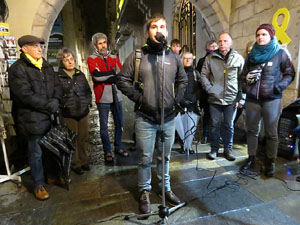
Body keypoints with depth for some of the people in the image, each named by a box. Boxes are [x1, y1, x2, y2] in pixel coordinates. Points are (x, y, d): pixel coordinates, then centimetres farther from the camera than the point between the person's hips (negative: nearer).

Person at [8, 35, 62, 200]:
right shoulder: (17, 69, -8)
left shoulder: (46, 66, 14)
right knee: (36, 153, 6)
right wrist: (49, 105, -15)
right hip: (33, 119, -6)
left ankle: (52, 174, 39)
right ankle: (39, 185, 23)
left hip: (51, 117, 6)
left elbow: (57, 85, 10)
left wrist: (56, 101, -8)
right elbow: (26, 95, -18)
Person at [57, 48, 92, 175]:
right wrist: (64, 105, -12)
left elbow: (88, 90, 16)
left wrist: (88, 102, 6)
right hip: (69, 115, -4)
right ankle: (75, 164, 23)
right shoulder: (58, 77, -6)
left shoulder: (80, 74, 9)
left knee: (83, 138, 13)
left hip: (84, 112, 4)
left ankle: (83, 161, 30)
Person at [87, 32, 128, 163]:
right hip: (102, 97, -3)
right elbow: (96, 75, -18)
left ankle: (118, 147, 30)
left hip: (116, 96, 4)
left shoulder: (114, 57, 11)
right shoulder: (91, 59, 1)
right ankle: (107, 151, 21)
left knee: (119, 123, 12)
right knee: (104, 126, 6)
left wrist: (104, 77, -12)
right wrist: (113, 73, -10)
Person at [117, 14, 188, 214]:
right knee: (145, 158, 8)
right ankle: (145, 192, 30)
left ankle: (166, 188, 37)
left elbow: (183, 80, 18)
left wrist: (177, 98, 4)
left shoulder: (174, 56, 8)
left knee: (165, 157, 17)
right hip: (145, 118, -2)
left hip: (169, 117, 3)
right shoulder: (136, 56, -1)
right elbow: (122, 80, 1)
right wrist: (138, 97, -8)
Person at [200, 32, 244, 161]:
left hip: (232, 99, 0)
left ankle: (228, 149, 25)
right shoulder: (210, 58, 3)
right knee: (215, 125, 7)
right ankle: (214, 149, 23)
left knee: (229, 125, 9)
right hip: (215, 98, 0)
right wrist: (210, 89, -9)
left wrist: (240, 97, -2)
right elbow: (204, 75, 4)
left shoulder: (238, 58, 3)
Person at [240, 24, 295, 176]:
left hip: (271, 99, -3)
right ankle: (251, 158, 23)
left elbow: (290, 73, 2)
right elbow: (244, 74, 18)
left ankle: (270, 162, 18)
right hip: (252, 99, 4)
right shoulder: (252, 54, 12)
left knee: (271, 133, 3)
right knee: (252, 130, 9)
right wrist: (245, 86, 2)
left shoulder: (280, 53, 2)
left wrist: (279, 87, -12)